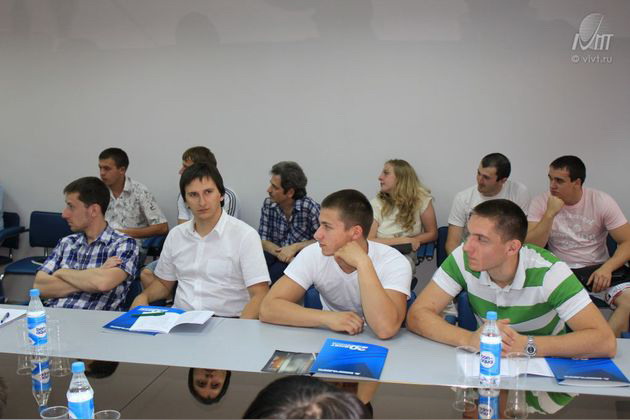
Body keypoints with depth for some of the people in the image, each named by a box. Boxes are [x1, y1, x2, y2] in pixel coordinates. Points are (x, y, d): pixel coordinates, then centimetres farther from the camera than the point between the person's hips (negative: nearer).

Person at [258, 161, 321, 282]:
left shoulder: (310, 207, -13)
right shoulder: (268, 204, 0)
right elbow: (263, 240, 1)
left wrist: (295, 247, -16)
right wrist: (279, 252, -19)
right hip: (276, 253, 3)